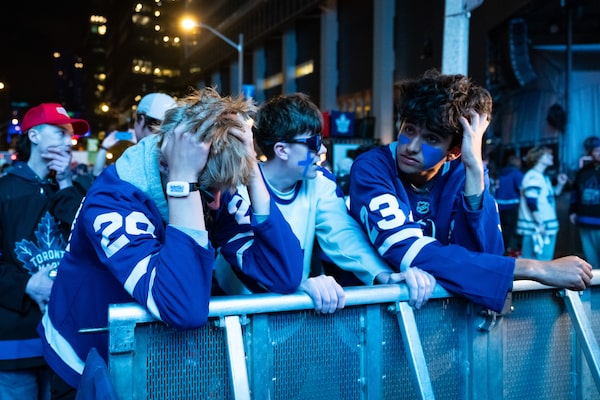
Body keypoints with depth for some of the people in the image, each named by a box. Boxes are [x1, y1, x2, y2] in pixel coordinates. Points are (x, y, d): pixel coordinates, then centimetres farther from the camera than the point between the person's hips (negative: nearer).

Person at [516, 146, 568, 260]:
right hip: (536, 229, -10)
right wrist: (540, 224, -22)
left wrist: (560, 184, 11)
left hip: (546, 227, 10)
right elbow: (532, 202, -22)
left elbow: (550, 196, 28)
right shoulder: (533, 177, -14)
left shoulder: (543, 177, 17)